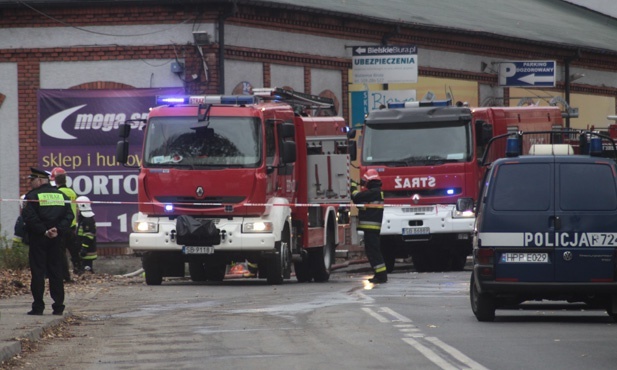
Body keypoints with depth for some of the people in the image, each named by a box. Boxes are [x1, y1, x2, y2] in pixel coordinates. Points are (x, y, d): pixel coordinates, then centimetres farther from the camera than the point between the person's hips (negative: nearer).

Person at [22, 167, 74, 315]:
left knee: (38, 272, -1)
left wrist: (44, 231, -14)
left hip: (38, 238, -5)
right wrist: (58, 230, -7)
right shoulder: (61, 195, 10)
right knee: (56, 272, 8)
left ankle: (38, 306, -4)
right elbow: (69, 216, 2)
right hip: (56, 240, 5)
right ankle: (58, 306, 7)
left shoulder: (32, 196, -6)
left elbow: (29, 217, -17)